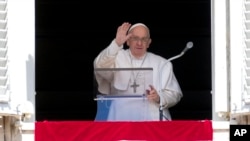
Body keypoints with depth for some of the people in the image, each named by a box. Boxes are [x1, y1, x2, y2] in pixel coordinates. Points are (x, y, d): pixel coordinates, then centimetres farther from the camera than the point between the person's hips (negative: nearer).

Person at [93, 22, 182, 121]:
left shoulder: (162, 64, 14)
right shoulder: (116, 58, 10)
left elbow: (175, 94, 10)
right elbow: (100, 67, -12)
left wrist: (159, 98, -12)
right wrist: (116, 44, -26)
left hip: (153, 116, 1)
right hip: (121, 116, -1)